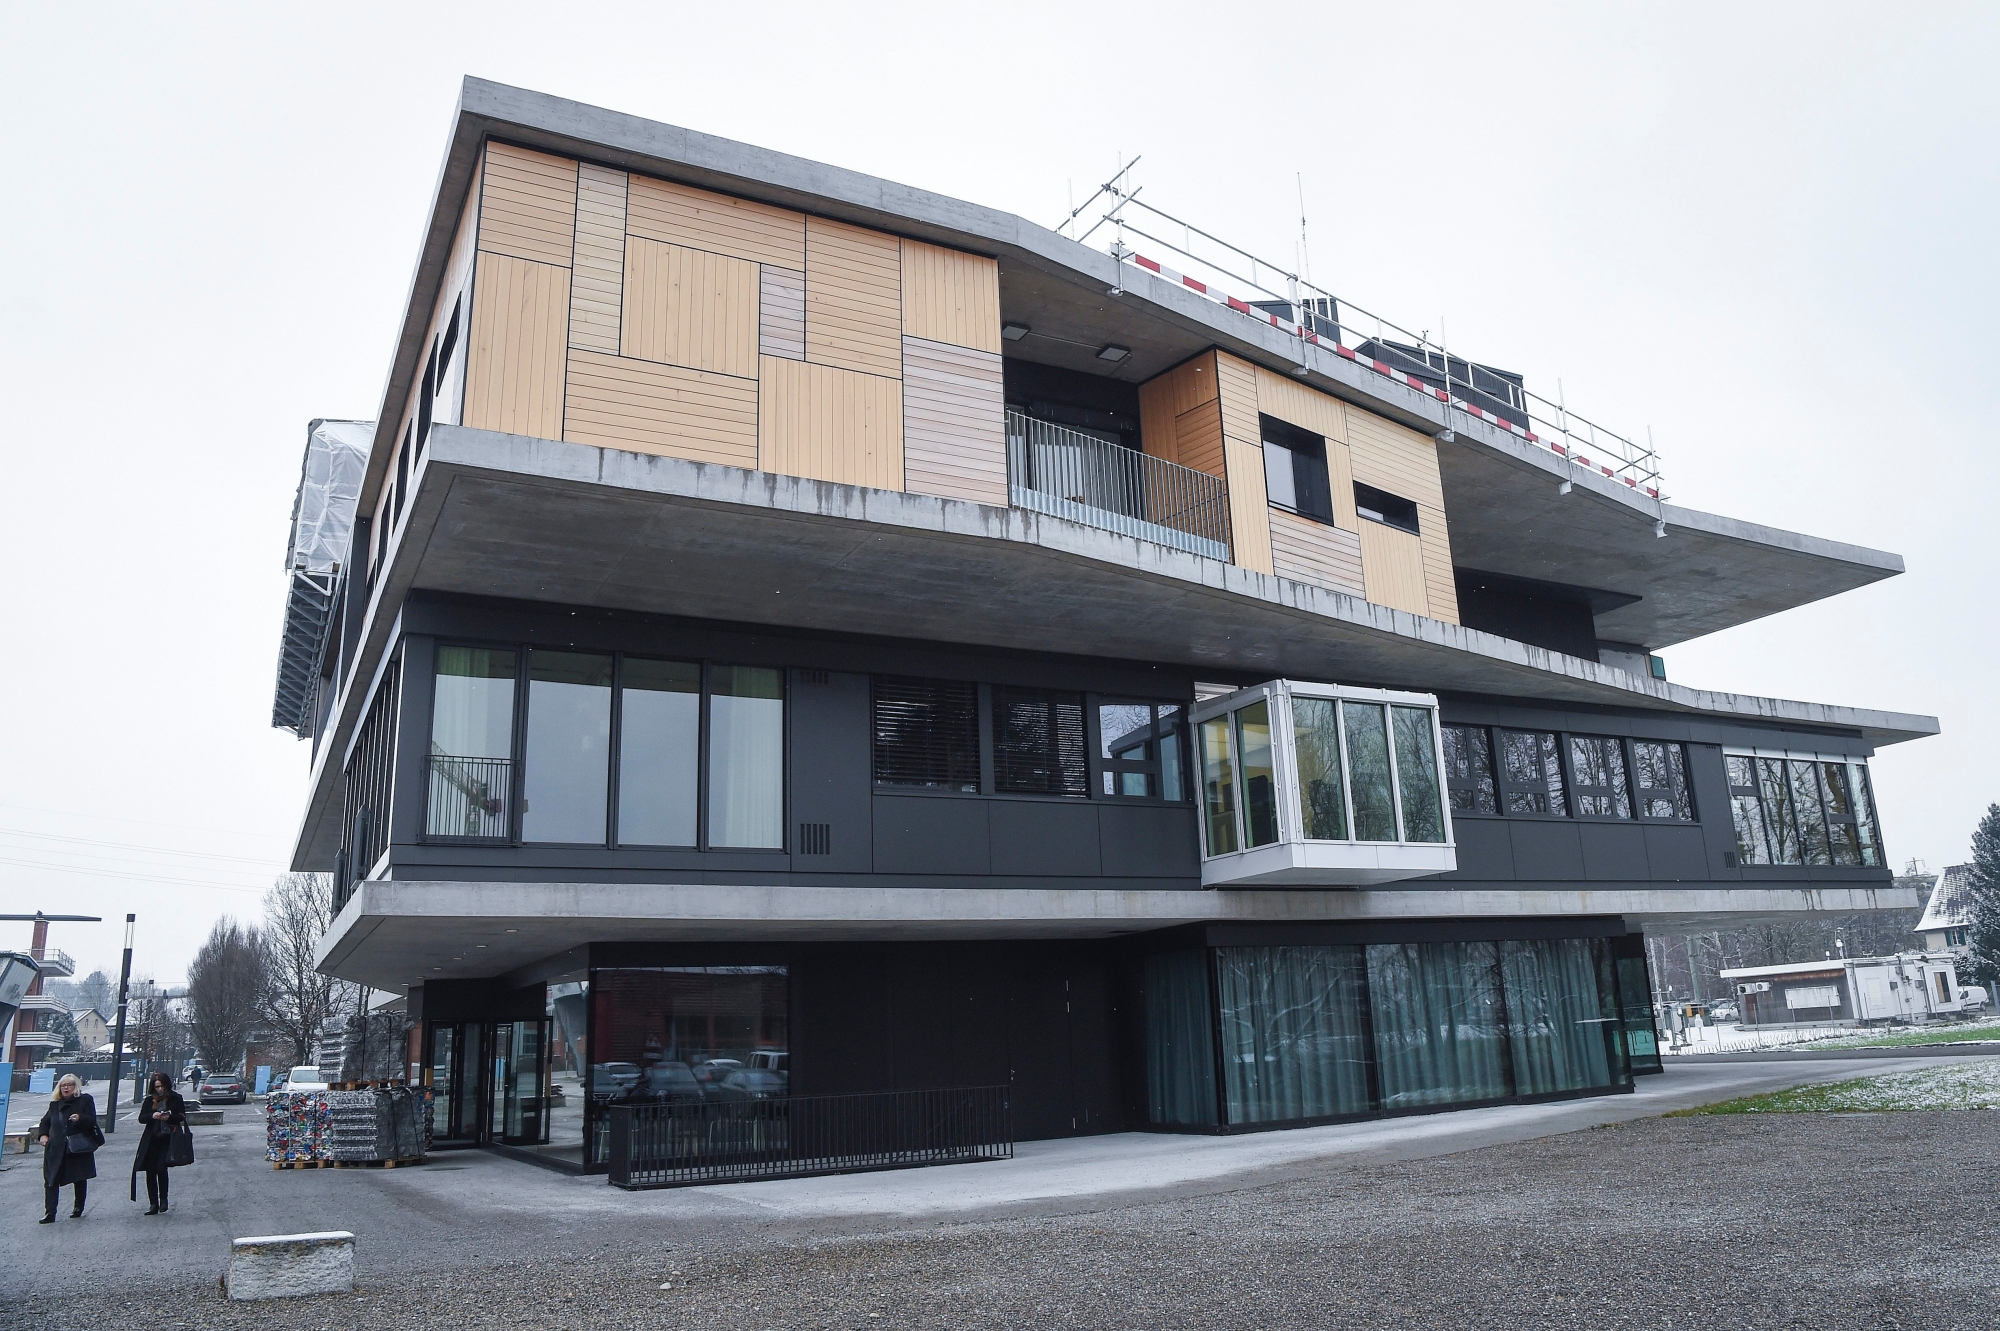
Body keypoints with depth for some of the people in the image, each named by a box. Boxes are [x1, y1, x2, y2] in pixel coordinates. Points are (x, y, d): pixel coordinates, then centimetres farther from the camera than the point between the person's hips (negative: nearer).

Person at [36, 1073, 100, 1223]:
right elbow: (45, 1121, 25)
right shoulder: (55, 1104, 12)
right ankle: (49, 1213, -5)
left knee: (80, 1179, 8)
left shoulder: (85, 1100, 0)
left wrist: (80, 1119, -27)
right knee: (51, 1180, -6)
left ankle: (78, 1208, 24)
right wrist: (43, 1134, 8)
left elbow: (92, 1120, -7)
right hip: (57, 1150, 3)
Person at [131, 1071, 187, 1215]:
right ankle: (154, 1204, 12)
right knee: (150, 1172, 3)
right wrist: (152, 1116, -17)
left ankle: (163, 1199, 6)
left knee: (161, 1168, -15)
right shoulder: (149, 1100, 9)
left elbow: (182, 1116, -1)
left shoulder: (176, 1099, 2)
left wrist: (169, 1117, -20)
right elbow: (141, 1118, 3)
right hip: (151, 1140, 3)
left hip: (168, 1139, -3)